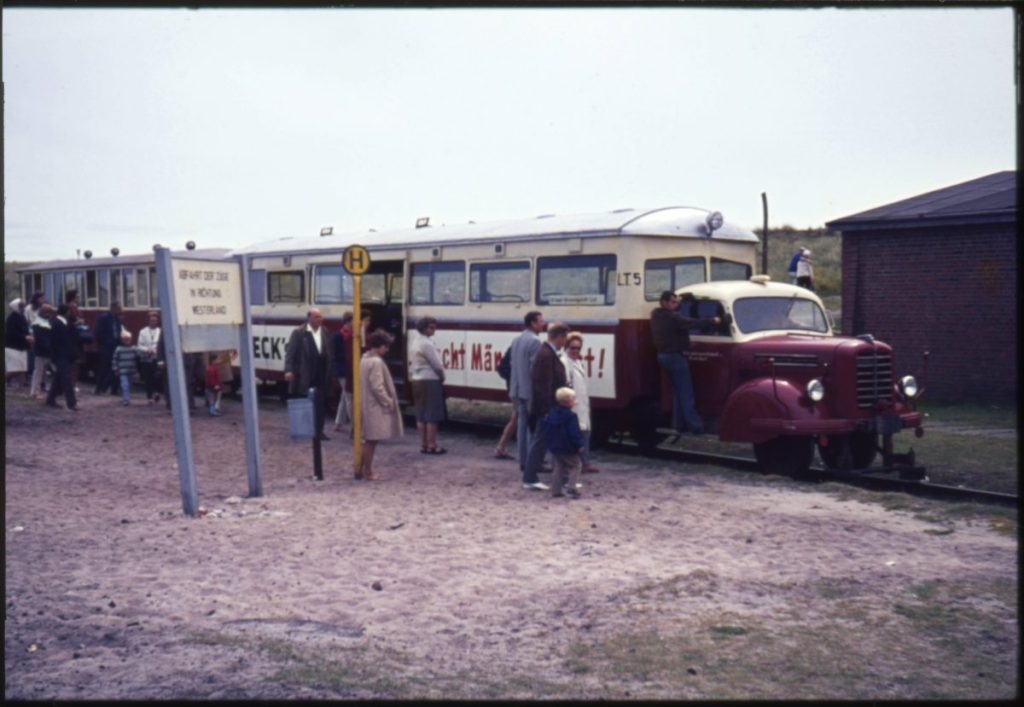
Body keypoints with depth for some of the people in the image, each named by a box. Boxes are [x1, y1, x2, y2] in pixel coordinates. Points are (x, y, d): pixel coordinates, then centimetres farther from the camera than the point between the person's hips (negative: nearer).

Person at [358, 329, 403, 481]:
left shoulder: (364, 359, 11)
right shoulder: (376, 362, -18)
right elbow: (377, 387, -22)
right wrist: (389, 403, -13)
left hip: (367, 405, 10)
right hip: (375, 406, -10)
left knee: (369, 440, 15)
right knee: (372, 440, -1)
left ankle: (360, 469, 19)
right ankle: (368, 472, 5)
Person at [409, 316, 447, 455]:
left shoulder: (415, 343, 14)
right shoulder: (427, 344, -16)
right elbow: (436, 364, -15)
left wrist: (412, 376, 16)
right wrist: (442, 377, 1)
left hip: (417, 381, 10)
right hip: (430, 381, -9)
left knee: (421, 415, 10)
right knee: (432, 416, -5)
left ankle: (423, 445, 13)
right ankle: (431, 446, -3)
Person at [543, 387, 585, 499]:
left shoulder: (551, 413, 4)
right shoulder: (570, 416, -19)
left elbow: (546, 431, 12)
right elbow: (574, 433, -20)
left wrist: (549, 443, 21)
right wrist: (579, 445, -11)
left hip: (554, 447, 7)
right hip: (569, 449, -7)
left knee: (558, 468, 16)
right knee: (574, 467, 4)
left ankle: (556, 490, 15)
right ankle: (572, 488, -7)